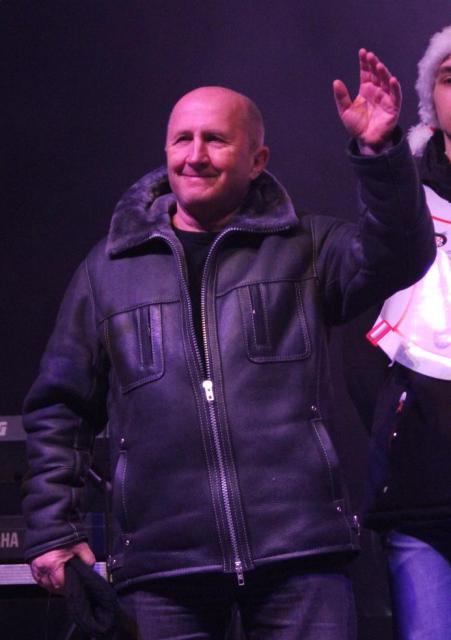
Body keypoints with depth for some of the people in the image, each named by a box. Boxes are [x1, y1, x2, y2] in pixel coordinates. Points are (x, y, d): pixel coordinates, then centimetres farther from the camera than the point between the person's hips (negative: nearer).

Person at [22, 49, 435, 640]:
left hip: (299, 552, -1)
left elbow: (398, 257, -6)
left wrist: (381, 152, -21)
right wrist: (53, 530, 10)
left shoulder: (304, 249, 14)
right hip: (162, 567, 1)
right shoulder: (109, 269, 16)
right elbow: (59, 409, 18)